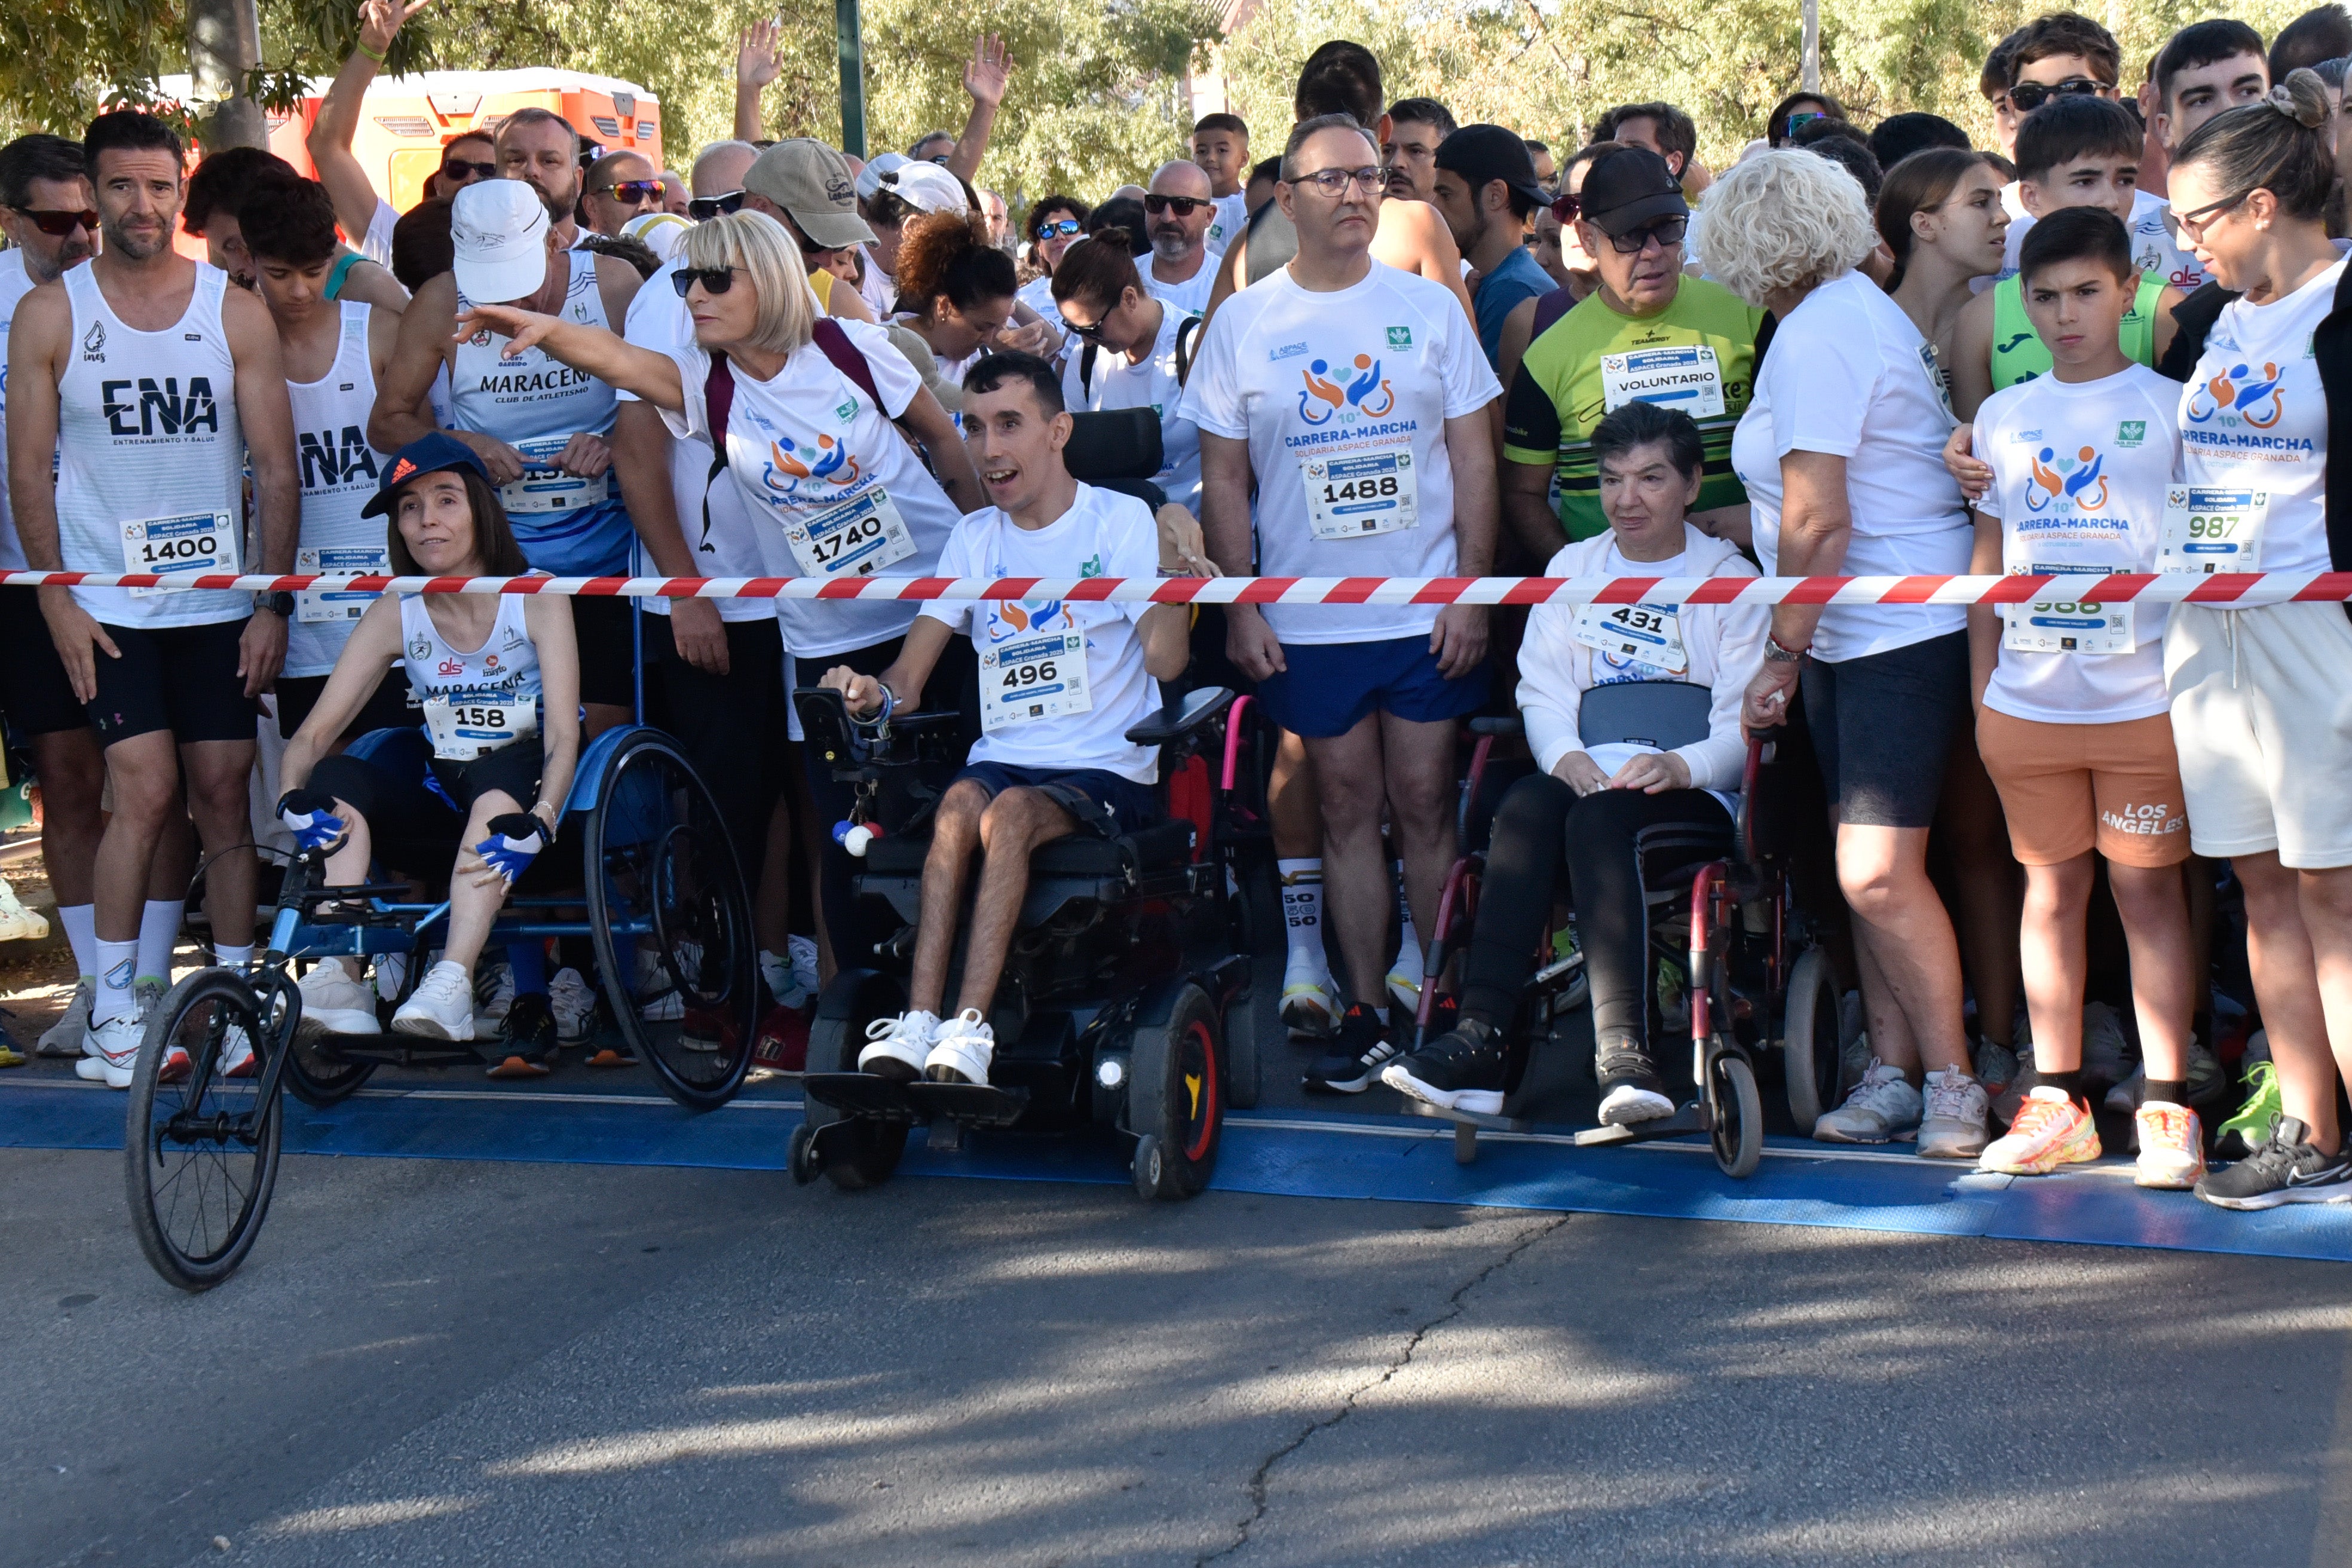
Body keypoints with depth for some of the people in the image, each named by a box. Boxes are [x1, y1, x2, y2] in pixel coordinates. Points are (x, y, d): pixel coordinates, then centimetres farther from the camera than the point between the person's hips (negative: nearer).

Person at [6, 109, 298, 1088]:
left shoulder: (236, 313, 2)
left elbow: (277, 468, 3)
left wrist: (272, 603, -3)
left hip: (219, 600, 2)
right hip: (105, 602, -1)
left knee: (222, 798, 4)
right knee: (145, 791, -12)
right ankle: (112, 1008, -1)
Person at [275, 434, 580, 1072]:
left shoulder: (537, 599, -8)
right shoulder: (394, 616, 2)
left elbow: (563, 737, -19)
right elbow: (315, 732, -4)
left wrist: (537, 823, -38)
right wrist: (293, 797, -27)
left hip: (518, 794, -3)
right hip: (446, 811, 3)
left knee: (500, 771, -37)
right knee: (338, 778, -23)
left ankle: (452, 984, -48)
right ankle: (339, 979, -34)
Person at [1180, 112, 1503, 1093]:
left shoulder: (1429, 308, 4)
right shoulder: (1243, 324, 3)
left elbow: (1473, 460, 5)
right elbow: (1224, 479, 5)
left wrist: (1472, 589, -3)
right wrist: (1240, 608, -2)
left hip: (1427, 614, 0)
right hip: (1305, 623, 0)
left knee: (1425, 808, 2)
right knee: (1348, 811, 6)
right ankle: (1367, 1018, 12)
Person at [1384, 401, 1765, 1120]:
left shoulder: (1731, 582, 5)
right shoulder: (1572, 567, 18)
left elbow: (1747, 723, -3)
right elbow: (1541, 686, 9)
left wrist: (1681, 765, -23)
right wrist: (1566, 755, -13)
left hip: (1695, 797, -3)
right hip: (1586, 777, 3)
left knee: (1599, 818, -36)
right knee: (1525, 806, -31)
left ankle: (1624, 1054, -48)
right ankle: (1479, 1038, -43)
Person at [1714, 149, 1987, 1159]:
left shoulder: (1814, 336, -15)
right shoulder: (1867, 309, 16)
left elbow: (1817, 523, -18)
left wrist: (1782, 653, -11)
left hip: (1902, 630, -10)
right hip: (1859, 633, 10)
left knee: (1878, 873, -12)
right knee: (1867, 869, 10)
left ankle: (1951, 1080, -2)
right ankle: (1894, 1073, 15)